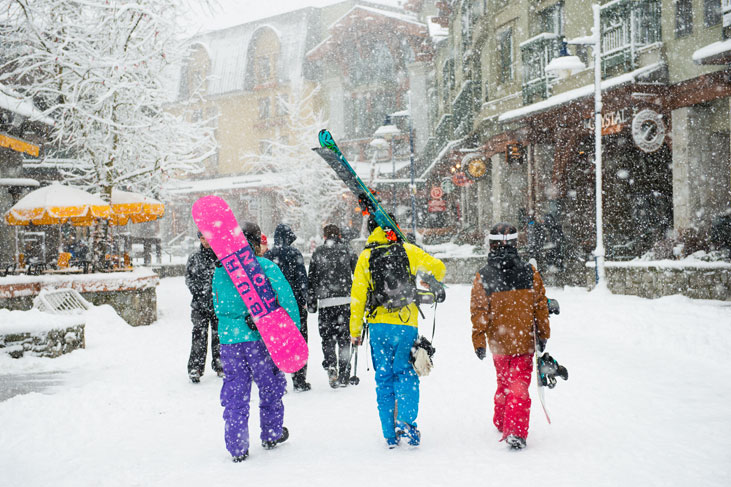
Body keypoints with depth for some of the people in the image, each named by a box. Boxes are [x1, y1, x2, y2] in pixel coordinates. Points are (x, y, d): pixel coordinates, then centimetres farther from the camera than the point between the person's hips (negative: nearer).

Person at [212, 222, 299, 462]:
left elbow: (217, 306, 8)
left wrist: (239, 318, 9)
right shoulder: (266, 266, -6)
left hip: (228, 337, 3)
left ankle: (237, 447, 9)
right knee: (270, 386, 17)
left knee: (235, 393, 8)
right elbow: (287, 299, -7)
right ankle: (271, 435, 31)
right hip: (261, 337, -2)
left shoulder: (220, 269, 6)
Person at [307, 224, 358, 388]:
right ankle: (344, 376, 7)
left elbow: (311, 279, 7)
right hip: (345, 300, 0)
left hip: (325, 302, 0)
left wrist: (311, 303, 12)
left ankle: (330, 365, -16)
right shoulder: (347, 251, 7)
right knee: (344, 339, 7)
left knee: (327, 338, 9)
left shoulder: (318, 252, 8)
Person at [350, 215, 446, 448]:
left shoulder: (365, 257, 2)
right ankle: (406, 421, -9)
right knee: (406, 372, 11)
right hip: (407, 324, -1)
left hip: (379, 325, 1)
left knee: (384, 377, 10)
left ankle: (390, 434, 12)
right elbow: (439, 268, 7)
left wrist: (355, 331, 7)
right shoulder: (408, 250, 2)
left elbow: (358, 296, 0)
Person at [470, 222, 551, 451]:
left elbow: (479, 312, -6)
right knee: (519, 386, 1)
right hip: (524, 341, -1)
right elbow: (541, 306, 1)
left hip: (498, 342, 1)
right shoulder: (530, 272, -6)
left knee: (503, 383, 20)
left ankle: (501, 422, 34)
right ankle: (515, 432, -9)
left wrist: (479, 342, 2)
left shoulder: (483, 276, -9)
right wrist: (543, 335, 12)